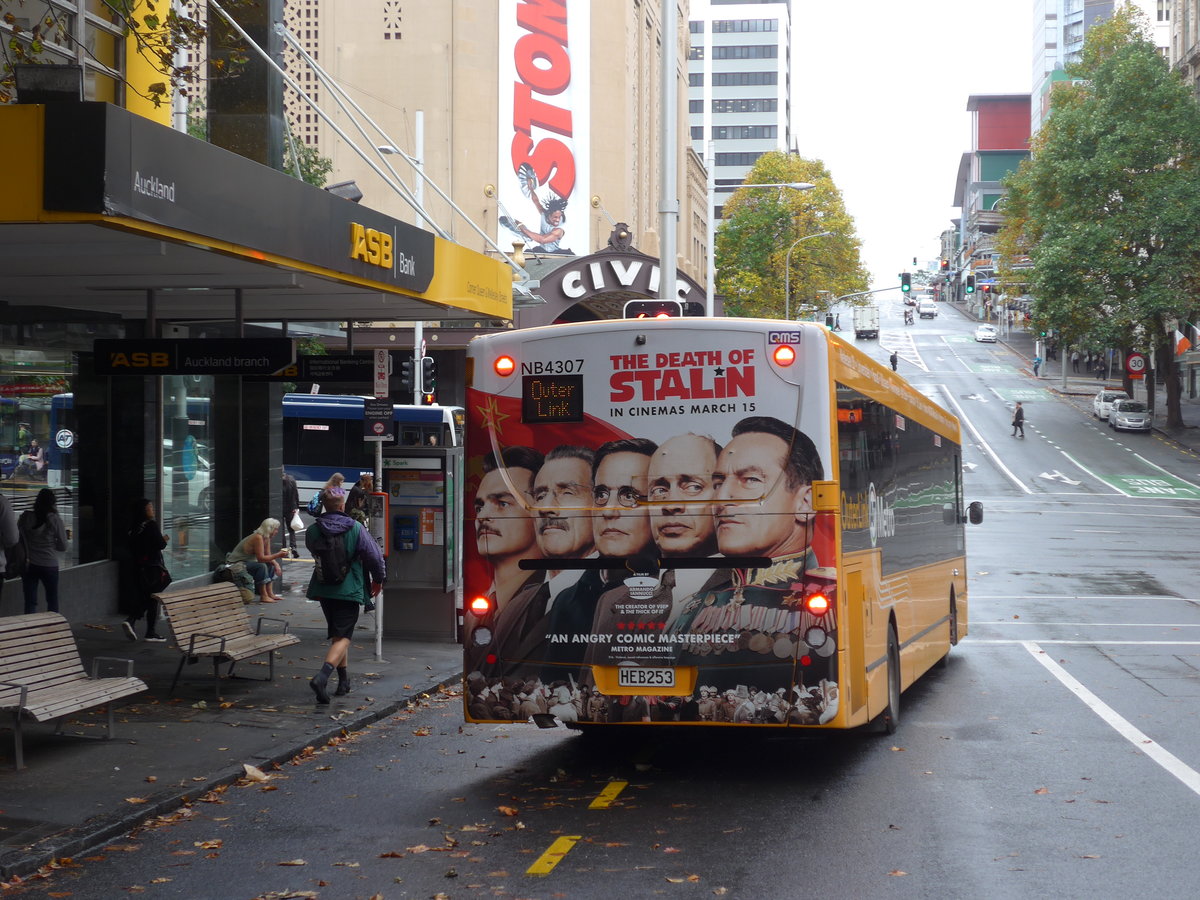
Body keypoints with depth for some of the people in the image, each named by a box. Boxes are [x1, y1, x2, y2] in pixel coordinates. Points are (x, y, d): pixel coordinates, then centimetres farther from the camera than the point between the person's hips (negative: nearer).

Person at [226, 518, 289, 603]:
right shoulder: (258, 537, -25)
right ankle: (263, 596, -24)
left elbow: (268, 556, 4)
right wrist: (278, 555, -28)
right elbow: (261, 558, -29)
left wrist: (276, 564, -14)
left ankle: (269, 593, 6)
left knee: (271, 565, 9)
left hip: (247, 562, 11)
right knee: (261, 566, -29)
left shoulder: (266, 538, 4)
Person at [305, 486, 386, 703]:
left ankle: (344, 680, 27)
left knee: (337, 635, 19)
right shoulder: (355, 528, -11)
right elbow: (373, 555, -5)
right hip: (349, 590, -4)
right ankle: (323, 676, -25)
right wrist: (378, 579, 13)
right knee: (343, 637, -3)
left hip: (324, 590, 4)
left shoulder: (313, 530, -3)